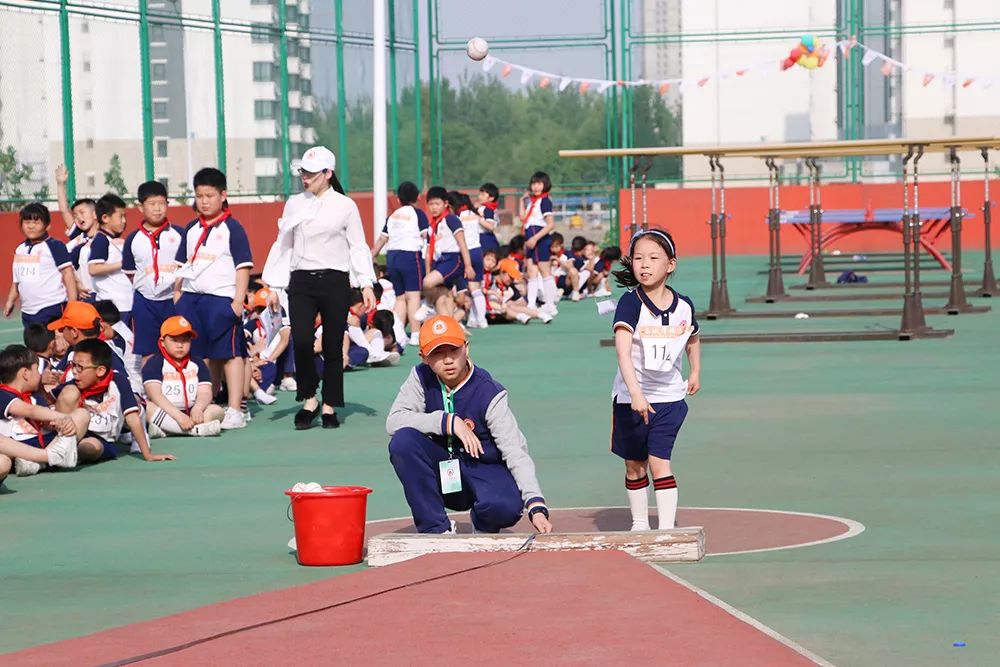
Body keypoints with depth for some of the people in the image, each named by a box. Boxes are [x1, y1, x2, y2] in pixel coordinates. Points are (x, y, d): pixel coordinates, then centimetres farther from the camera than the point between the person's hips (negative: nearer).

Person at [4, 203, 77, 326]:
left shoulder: (55, 246, -6)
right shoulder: (20, 250, 14)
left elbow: (68, 273, -8)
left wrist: (72, 304, -13)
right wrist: (10, 301, 15)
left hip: (52, 310, -7)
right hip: (28, 312, 7)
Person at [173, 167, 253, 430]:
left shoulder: (232, 228, -2)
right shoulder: (191, 229, 15)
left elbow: (243, 266, -6)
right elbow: (182, 265, 21)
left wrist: (238, 300, -12)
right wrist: (177, 295, 15)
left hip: (222, 298, -6)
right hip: (191, 298, 6)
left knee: (230, 353, -6)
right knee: (202, 356, 11)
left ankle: (235, 410, -7)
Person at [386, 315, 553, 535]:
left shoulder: (489, 393, -17)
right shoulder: (421, 378, -7)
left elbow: (516, 453, -23)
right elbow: (393, 421, -19)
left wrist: (536, 506, -36)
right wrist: (449, 422, -27)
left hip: (483, 470, -3)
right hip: (439, 472, 3)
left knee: (506, 506, -36)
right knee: (403, 441, -27)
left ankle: (484, 526, 6)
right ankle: (437, 529, -14)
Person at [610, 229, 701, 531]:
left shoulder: (683, 305, -5)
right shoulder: (630, 303, -17)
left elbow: (692, 339, 20)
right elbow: (623, 351, -29)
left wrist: (695, 373, 15)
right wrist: (636, 393, -40)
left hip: (669, 396, 0)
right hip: (631, 397, 0)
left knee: (659, 461, -10)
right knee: (634, 464, 12)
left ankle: (667, 527, -10)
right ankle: (639, 524, 28)